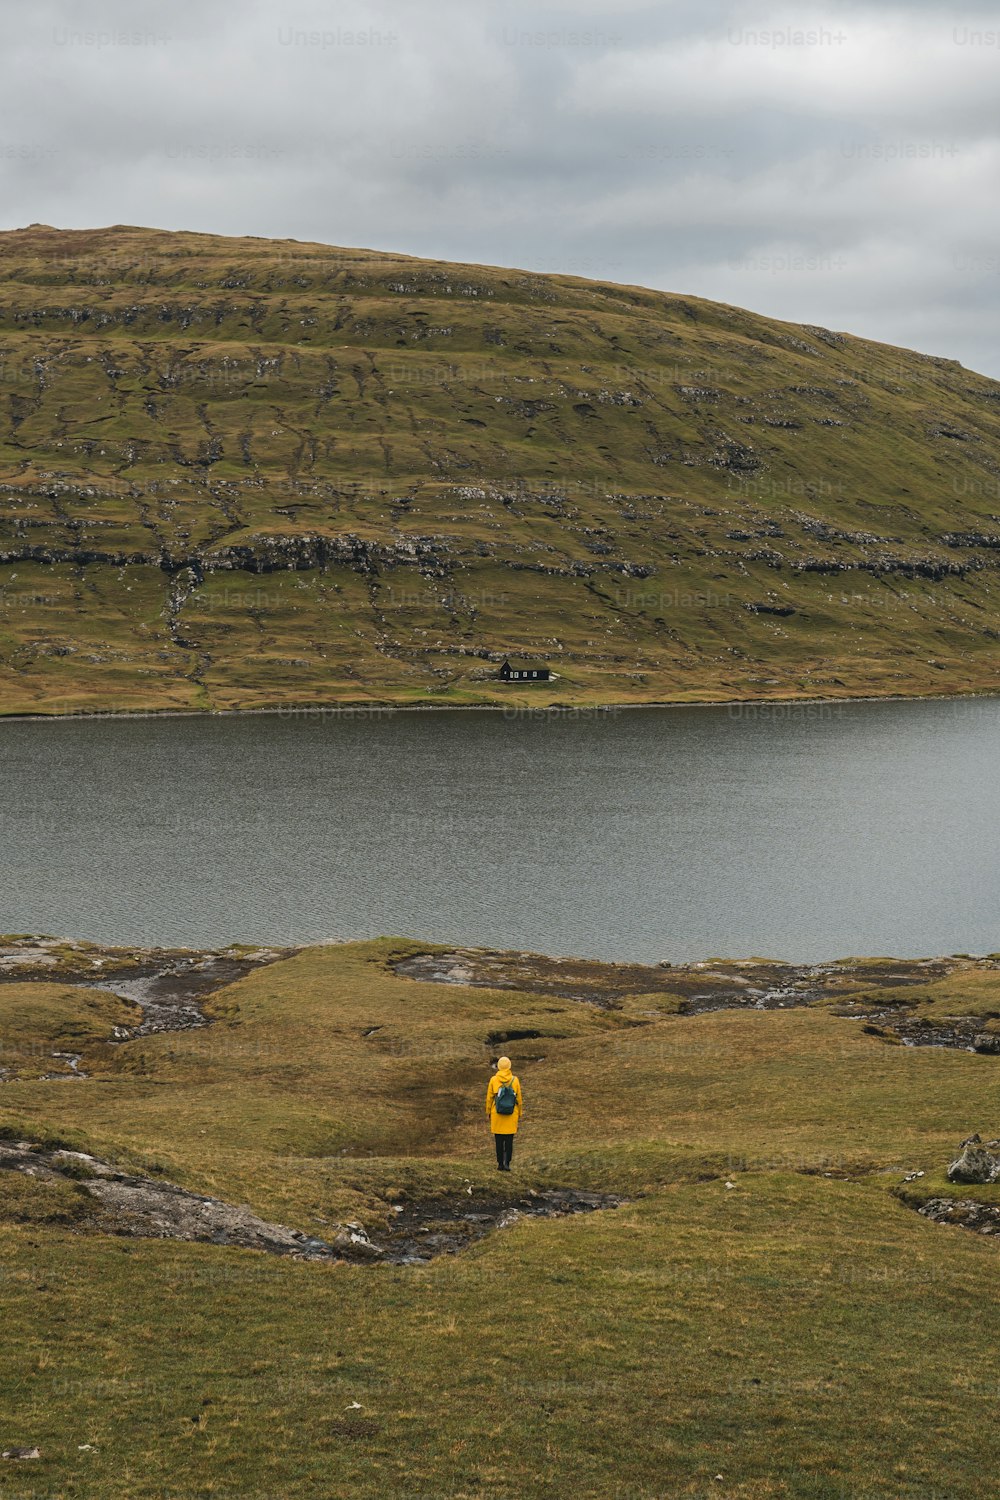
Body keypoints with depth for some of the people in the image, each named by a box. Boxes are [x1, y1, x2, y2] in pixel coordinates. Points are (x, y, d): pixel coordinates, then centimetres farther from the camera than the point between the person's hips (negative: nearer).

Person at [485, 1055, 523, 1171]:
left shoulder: (493, 1080, -6)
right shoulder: (515, 1080, -5)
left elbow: (489, 1098, -2)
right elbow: (519, 1099, 0)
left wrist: (488, 1113, 9)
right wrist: (520, 1114, 9)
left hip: (497, 1114, 0)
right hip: (512, 1115, 0)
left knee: (499, 1140, 8)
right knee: (509, 1140, 5)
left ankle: (500, 1164, 9)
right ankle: (507, 1163, -7)